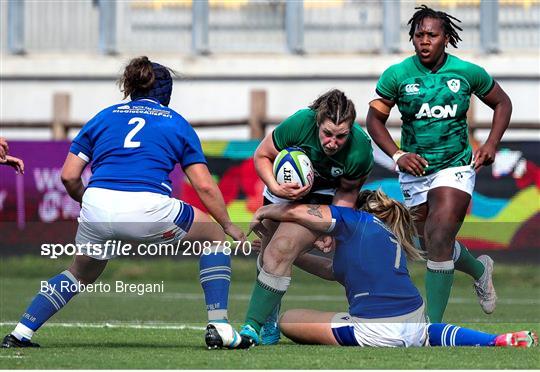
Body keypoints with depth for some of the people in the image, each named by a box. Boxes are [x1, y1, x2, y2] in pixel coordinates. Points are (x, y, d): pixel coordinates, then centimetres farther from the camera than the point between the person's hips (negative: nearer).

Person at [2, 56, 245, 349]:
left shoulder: (104, 117, 22)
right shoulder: (177, 123, 19)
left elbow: (69, 176, 14)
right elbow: (205, 186, 12)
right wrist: (229, 226, 24)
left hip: (97, 208, 3)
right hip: (149, 209, -3)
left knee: (81, 273, 30)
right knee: (213, 234, 21)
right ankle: (218, 326, 11)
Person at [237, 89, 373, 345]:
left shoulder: (360, 152, -31)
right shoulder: (300, 124, -33)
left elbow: (347, 190, -9)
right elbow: (261, 155, -15)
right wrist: (275, 188, -30)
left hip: (324, 196, -3)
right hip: (286, 187, 3)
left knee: (281, 250, -22)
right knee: (268, 254, 15)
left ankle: (252, 327, -15)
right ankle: (269, 319, 40)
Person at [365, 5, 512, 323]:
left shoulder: (468, 72, -7)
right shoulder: (397, 75, -7)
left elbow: (502, 103, 10)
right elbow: (375, 119, 1)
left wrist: (492, 144, -2)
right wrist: (398, 156, -12)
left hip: (455, 167, -3)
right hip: (415, 170, 3)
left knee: (439, 238, -19)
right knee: (432, 245, 13)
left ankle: (433, 328, -15)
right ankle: (480, 269, 47)